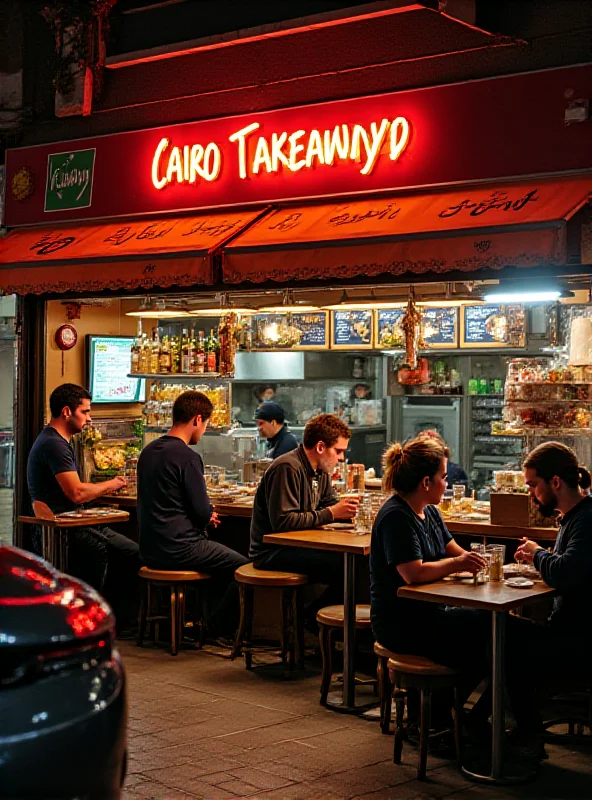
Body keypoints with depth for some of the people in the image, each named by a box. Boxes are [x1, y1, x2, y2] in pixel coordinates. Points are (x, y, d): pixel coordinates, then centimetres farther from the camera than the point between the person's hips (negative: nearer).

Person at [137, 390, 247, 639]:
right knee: (242, 567, 5)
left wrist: (203, 516, 15)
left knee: (221, 554, 29)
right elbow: (203, 512, -15)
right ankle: (216, 631, 14)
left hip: (151, 548, 9)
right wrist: (208, 516, 8)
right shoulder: (187, 457, -19)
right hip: (178, 549, -9)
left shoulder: (148, 451, 8)